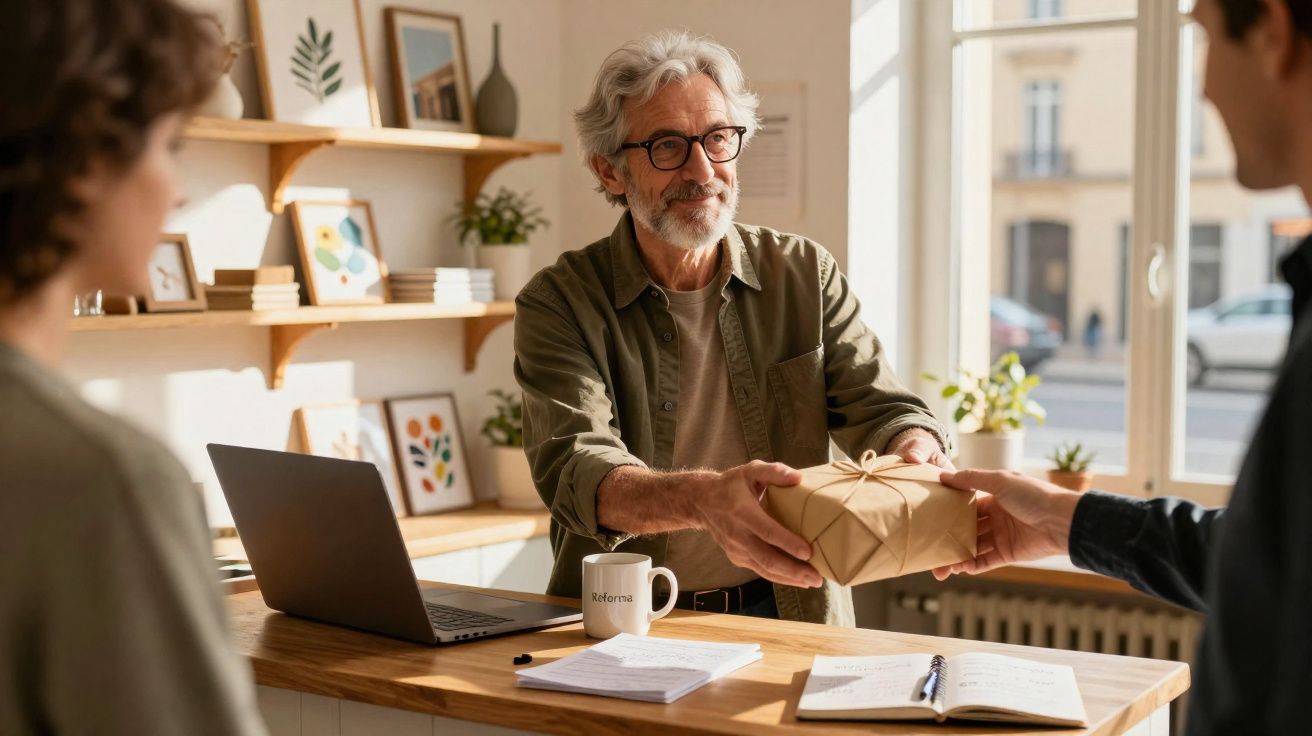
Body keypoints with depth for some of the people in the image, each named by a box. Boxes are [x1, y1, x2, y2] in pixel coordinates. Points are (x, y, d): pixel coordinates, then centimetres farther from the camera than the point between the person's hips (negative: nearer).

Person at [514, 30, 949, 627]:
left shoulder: (806, 276, 6)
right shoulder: (559, 304, -4)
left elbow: (883, 410, -1)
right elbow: (575, 472, -20)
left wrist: (919, 457, -27)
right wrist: (704, 499, -42)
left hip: (792, 617, 4)